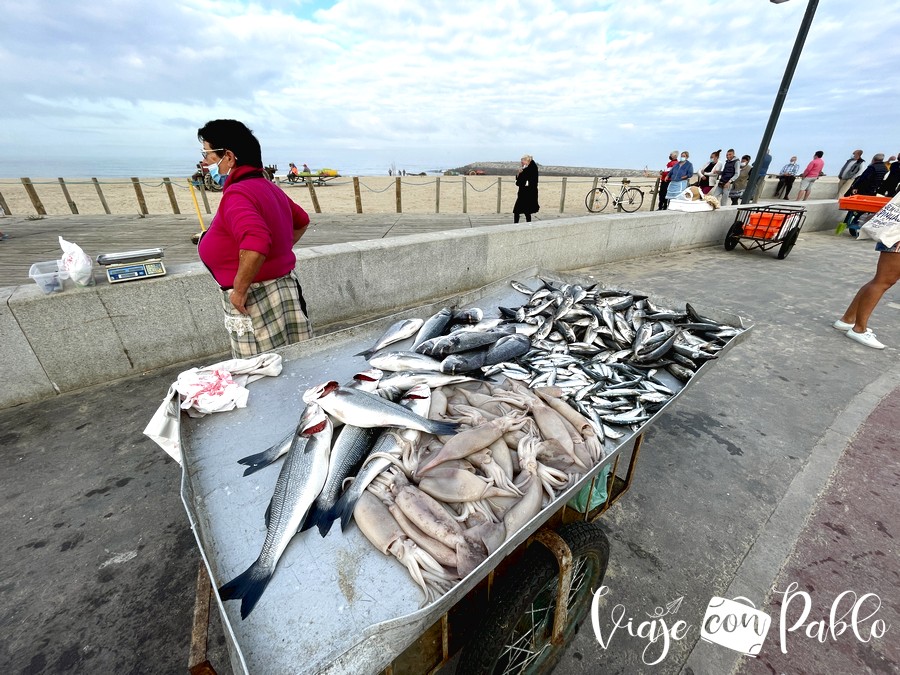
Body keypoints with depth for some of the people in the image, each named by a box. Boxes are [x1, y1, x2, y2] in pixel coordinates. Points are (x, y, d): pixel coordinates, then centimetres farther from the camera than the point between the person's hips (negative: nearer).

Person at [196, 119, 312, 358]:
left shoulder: (237, 193, -17)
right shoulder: (269, 187, 12)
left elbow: (255, 243, -35)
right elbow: (302, 221, 29)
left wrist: (238, 290, -22)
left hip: (256, 302, -9)